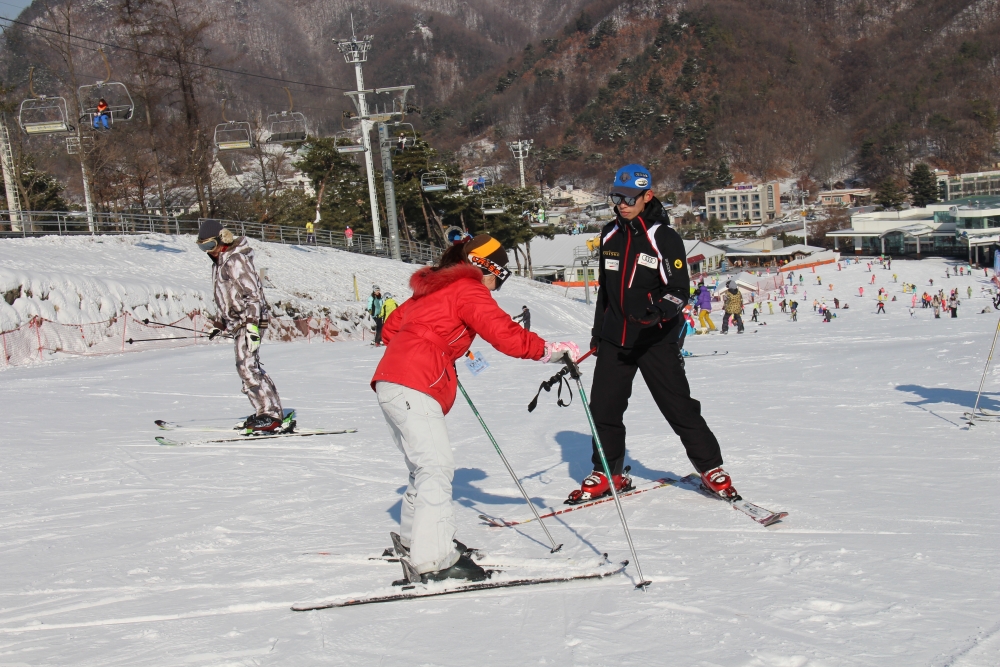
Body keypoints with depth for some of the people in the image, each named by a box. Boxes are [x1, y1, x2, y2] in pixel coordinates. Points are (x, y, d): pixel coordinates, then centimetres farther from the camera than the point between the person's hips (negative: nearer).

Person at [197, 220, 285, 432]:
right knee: (249, 368, 7)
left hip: (250, 320, -10)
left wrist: (252, 325, -24)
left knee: (247, 367, -16)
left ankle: (271, 415, -17)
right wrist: (220, 325, 25)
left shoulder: (236, 260, -12)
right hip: (238, 323, 10)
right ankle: (265, 412, 8)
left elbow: (253, 293, -18)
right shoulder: (219, 262, 18)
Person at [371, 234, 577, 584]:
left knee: (424, 467, 16)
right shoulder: (468, 289, -1)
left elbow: (391, 327, 30)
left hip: (391, 382, 10)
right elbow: (503, 333, -13)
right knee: (436, 467, -15)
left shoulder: (433, 287, 26)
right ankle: (431, 560, -21)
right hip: (413, 387, -10)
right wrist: (550, 351, -9)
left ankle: (413, 541, 25)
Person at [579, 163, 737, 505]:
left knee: (679, 408, -4)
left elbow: (679, 291, -14)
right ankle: (608, 474, 22)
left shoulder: (665, 238, -9)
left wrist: (658, 311, -34)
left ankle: (711, 468, 12)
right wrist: (597, 331, 21)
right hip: (615, 339, 5)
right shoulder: (610, 235, 8)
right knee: (603, 408, 5)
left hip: (656, 340, -5)